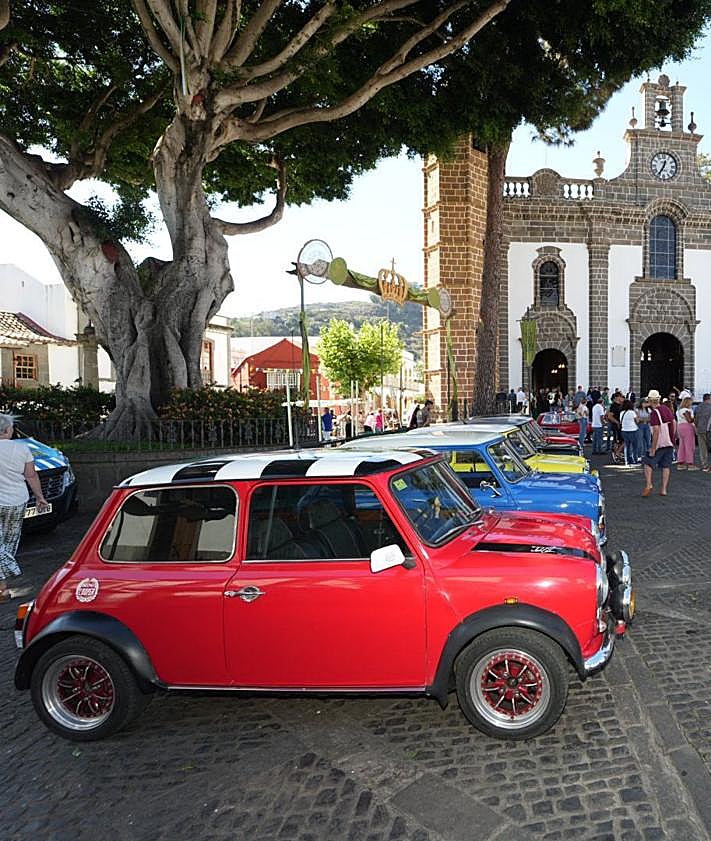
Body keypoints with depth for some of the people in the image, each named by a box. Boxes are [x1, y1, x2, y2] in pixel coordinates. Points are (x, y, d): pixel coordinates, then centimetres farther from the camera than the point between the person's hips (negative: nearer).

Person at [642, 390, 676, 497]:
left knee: (648, 463, 3)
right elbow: (674, 423, 12)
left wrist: (653, 449, -19)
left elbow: (656, 431, -22)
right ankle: (664, 489, 9)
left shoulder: (654, 413, -16)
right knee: (666, 466, 9)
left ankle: (649, 484, -12)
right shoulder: (666, 408, 6)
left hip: (659, 444, -7)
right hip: (670, 443, 7)